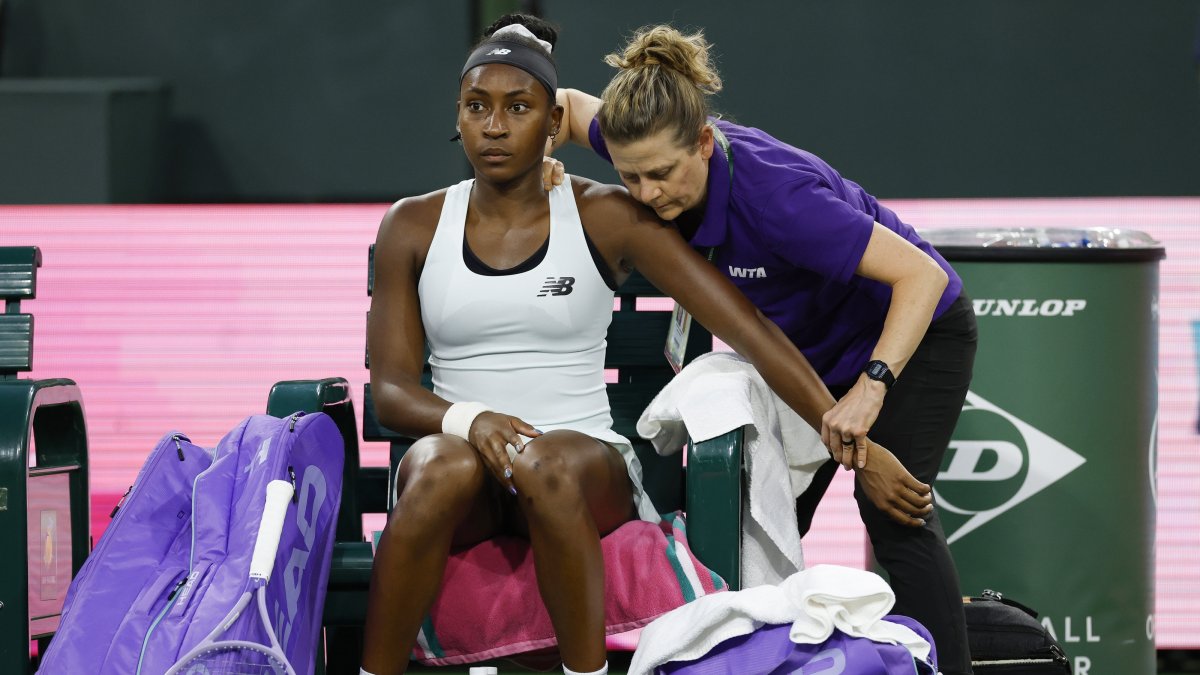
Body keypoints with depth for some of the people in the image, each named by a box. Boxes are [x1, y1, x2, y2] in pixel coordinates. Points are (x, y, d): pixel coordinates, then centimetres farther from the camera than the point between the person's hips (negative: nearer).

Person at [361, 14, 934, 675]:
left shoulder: (607, 217, -1)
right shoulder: (413, 226, 6)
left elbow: (749, 329, -5)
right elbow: (391, 389, 2)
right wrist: (466, 419, -22)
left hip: (585, 466, -1)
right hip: (457, 447, 1)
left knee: (545, 462, -38)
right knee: (446, 466, -36)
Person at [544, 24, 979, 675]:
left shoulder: (772, 195, -40)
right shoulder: (655, 151, -20)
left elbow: (921, 275, -40)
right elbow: (569, 104, 3)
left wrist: (871, 387, -50)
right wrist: (540, 156, -20)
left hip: (913, 331, -8)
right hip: (818, 348, 8)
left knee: (890, 509, -23)